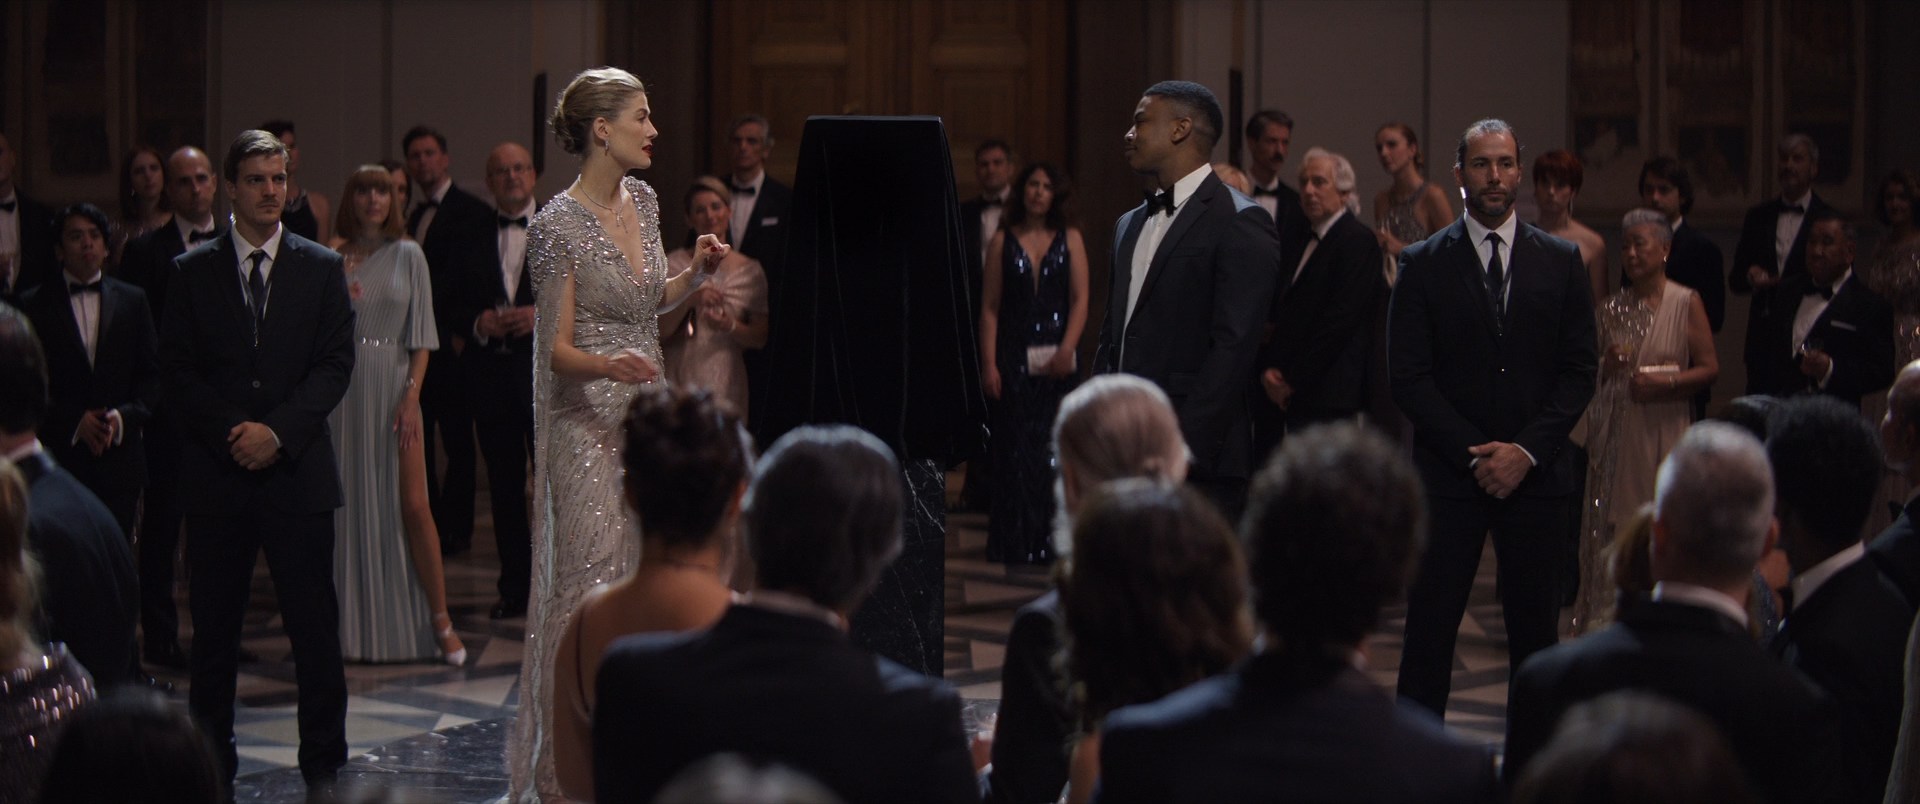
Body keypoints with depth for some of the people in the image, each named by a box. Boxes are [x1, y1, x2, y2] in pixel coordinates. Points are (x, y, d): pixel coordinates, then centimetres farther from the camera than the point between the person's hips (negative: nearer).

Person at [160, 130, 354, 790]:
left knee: (315, 624, -1)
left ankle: (323, 765, 6)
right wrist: (230, 432, -9)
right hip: (216, 473, 0)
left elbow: (336, 363, 1)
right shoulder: (193, 271, 8)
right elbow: (177, 369, 4)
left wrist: (279, 431, -11)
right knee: (214, 628, 4)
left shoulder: (321, 268, 8)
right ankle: (211, 767, 11)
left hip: (298, 468, 0)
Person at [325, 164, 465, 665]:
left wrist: (411, 396, -6)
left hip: (394, 386, -1)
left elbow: (420, 335, 3)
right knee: (348, 505, 3)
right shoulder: (334, 260, 7)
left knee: (412, 505, -6)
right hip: (345, 390, 1)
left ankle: (440, 622, -1)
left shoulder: (407, 256, 5)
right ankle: (354, 626, 11)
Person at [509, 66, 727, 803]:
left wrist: (695, 273, 5)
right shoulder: (559, 224, -13)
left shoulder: (643, 202, 8)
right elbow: (558, 348, -13)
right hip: (587, 420, -7)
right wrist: (611, 366, -32)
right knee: (588, 583, -7)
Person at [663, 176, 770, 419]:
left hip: (725, 386, 1)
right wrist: (690, 300, -15)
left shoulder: (750, 270, 8)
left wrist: (730, 326, -11)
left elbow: (760, 338, 7)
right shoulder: (674, 263, 5)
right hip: (681, 378, -1)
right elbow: (658, 332, 0)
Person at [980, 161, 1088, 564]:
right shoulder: (1003, 240, 5)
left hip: (1057, 359, 1)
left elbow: (1080, 299, 1)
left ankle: (1050, 542, 7)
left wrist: (1067, 349, -13)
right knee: (1015, 448, -2)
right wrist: (988, 364, -5)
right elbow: (990, 306, 2)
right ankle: (1015, 543, 3)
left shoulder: (1069, 238, 6)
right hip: (1014, 356, 0)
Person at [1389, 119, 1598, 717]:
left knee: (1535, 631, 4)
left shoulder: (1561, 262, 8)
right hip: (1449, 471, -1)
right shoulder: (1423, 264, 3)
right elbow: (1408, 377, -2)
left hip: (1536, 471, 1)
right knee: (1430, 628, -2)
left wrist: (1526, 451, -8)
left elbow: (1580, 372, 5)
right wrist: (1474, 454, -10)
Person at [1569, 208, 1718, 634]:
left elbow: (1710, 369, -3)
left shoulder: (1687, 303, 1)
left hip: (1664, 433, -3)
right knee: (1612, 527, -2)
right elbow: (1589, 376, 17)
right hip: (1616, 435, 3)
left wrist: (1664, 382, -15)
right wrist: (1607, 366, -4)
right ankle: (1610, 620, 2)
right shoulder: (1612, 308, 11)